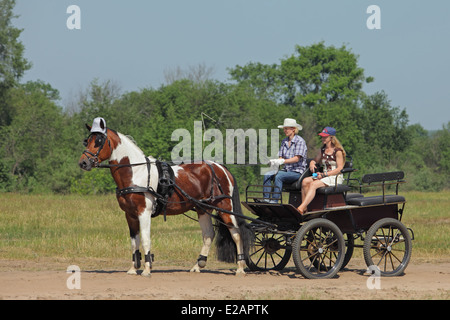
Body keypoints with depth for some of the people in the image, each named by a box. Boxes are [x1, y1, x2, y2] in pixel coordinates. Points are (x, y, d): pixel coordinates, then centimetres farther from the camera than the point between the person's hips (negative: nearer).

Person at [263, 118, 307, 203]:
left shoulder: (300, 141, -7)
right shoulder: (284, 141, 15)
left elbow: (297, 158, -17)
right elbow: (280, 157, 10)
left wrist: (283, 161, -29)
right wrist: (275, 162, -14)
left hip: (297, 171, -7)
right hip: (286, 170, 7)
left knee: (278, 176, -32)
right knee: (267, 175, -15)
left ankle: (274, 201, -35)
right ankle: (266, 199, -21)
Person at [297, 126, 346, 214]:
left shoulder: (338, 151, -7)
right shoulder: (322, 150, 16)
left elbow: (339, 168, -12)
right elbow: (316, 160, 29)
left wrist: (324, 174, -19)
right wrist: (312, 163, 2)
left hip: (335, 177, -7)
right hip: (324, 176, 7)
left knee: (314, 184, -31)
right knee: (305, 181, -20)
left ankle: (301, 208, -39)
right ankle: (304, 208, -26)